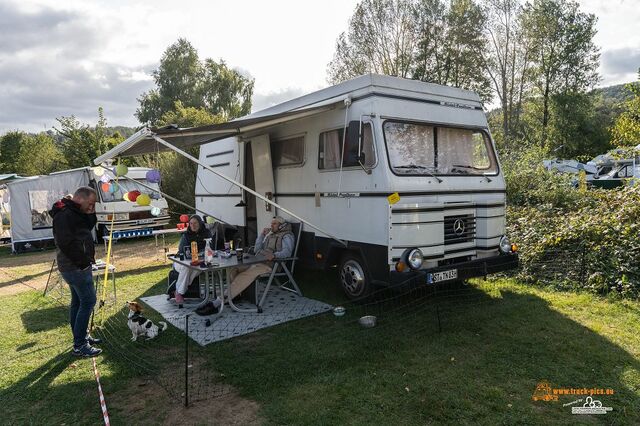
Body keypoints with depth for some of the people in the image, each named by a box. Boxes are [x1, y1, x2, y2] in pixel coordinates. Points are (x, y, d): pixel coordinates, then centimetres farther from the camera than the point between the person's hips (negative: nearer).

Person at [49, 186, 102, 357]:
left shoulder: (74, 212, 11)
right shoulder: (64, 215, -20)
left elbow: (88, 227, 17)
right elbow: (65, 243, -25)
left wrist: (91, 213, 0)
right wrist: (82, 261, -19)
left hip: (76, 266, 10)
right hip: (75, 267, -10)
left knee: (78, 301, 17)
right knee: (88, 301, -7)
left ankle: (81, 336, 28)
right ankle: (79, 346, -3)